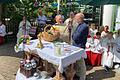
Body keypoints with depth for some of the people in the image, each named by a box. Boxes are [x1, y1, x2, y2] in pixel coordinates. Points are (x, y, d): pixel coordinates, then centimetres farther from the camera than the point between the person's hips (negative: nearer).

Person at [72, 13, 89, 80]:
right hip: (76, 46, 9)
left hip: (80, 47, -9)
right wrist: (74, 35, -7)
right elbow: (74, 35, 13)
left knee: (81, 63, 5)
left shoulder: (84, 26, -22)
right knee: (76, 61, 21)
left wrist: (73, 35, -6)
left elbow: (75, 38, -25)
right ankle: (77, 74, 39)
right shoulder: (79, 25, 9)